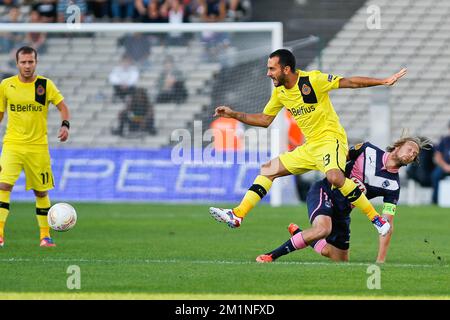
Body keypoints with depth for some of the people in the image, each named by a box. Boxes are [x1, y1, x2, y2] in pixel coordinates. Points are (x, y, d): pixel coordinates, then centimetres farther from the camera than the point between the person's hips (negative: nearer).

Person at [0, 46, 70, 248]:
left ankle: (45, 235, 20)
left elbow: (62, 107, 0)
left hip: (38, 146, 0)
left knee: (41, 191, 7)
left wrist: (65, 125, -19)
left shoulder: (45, 85, -1)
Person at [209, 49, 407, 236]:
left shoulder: (312, 80, -14)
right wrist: (233, 114, 11)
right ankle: (237, 215, 7)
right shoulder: (279, 92, 8)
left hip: (330, 139, -8)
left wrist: (383, 82, -15)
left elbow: (350, 82, -11)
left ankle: (376, 218, -28)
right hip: (310, 147, 8)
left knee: (334, 176, -36)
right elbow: (265, 120, 19)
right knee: (268, 170, 6)